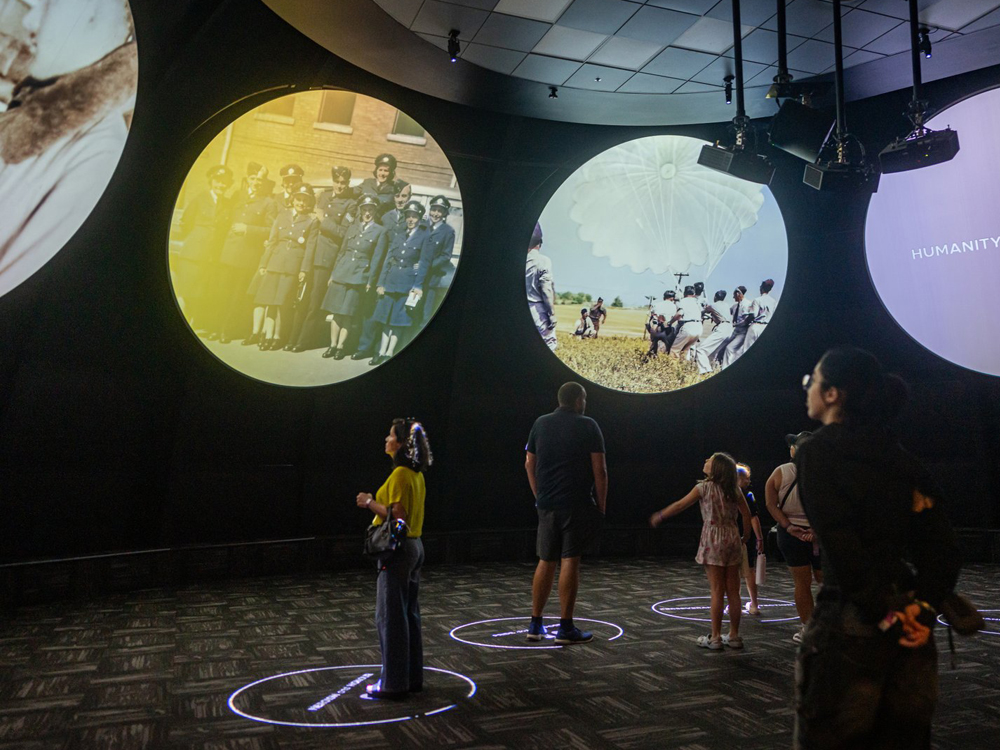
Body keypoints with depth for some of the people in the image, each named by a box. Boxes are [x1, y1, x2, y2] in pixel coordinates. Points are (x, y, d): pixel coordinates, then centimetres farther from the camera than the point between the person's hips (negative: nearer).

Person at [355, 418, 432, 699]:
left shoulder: (400, 474, -17)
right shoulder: (416, 475, 12)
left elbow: (397, 516, -22)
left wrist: (370, 503, -13)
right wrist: (375, 502, 15)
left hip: (398, 550, -10)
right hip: (414, 546, 10)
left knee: (390, 616, -1)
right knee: (410, 614, 15)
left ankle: (393, 683, 7)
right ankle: (413, 677, 24)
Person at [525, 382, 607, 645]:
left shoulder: (540, 424, 10)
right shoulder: (588, 426, -3)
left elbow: (529, 464, 13)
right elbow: (599, 469, -7)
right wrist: (601, 504, 1)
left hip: (547, 504, 4)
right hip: (577, 504, -4)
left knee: (545, 562, 12)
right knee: (570, 561, -1)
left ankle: (535, 624, 17)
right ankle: (566, 628, 3)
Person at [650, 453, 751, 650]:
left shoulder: (704, 487, -7)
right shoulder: (734, 489, 6)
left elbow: (680, 504, -4)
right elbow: (746, 514, 6)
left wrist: (660, 516, 8)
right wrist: (745, 537, 17)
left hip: (713, 540, -5)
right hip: (732, 539, 5)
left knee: (717, 591, -1)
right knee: (733, 590, 9)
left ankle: (715, 638, 5)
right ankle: (734, 636, 17)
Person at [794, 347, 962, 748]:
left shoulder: (817, 450, -7)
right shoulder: (899, 456, 12)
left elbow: (839, 543, -17)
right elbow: (943, 543, 5)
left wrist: (882, 613, -13)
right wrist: (924, 606, -3)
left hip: (851, 617, -7)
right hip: (910, 622, 7)